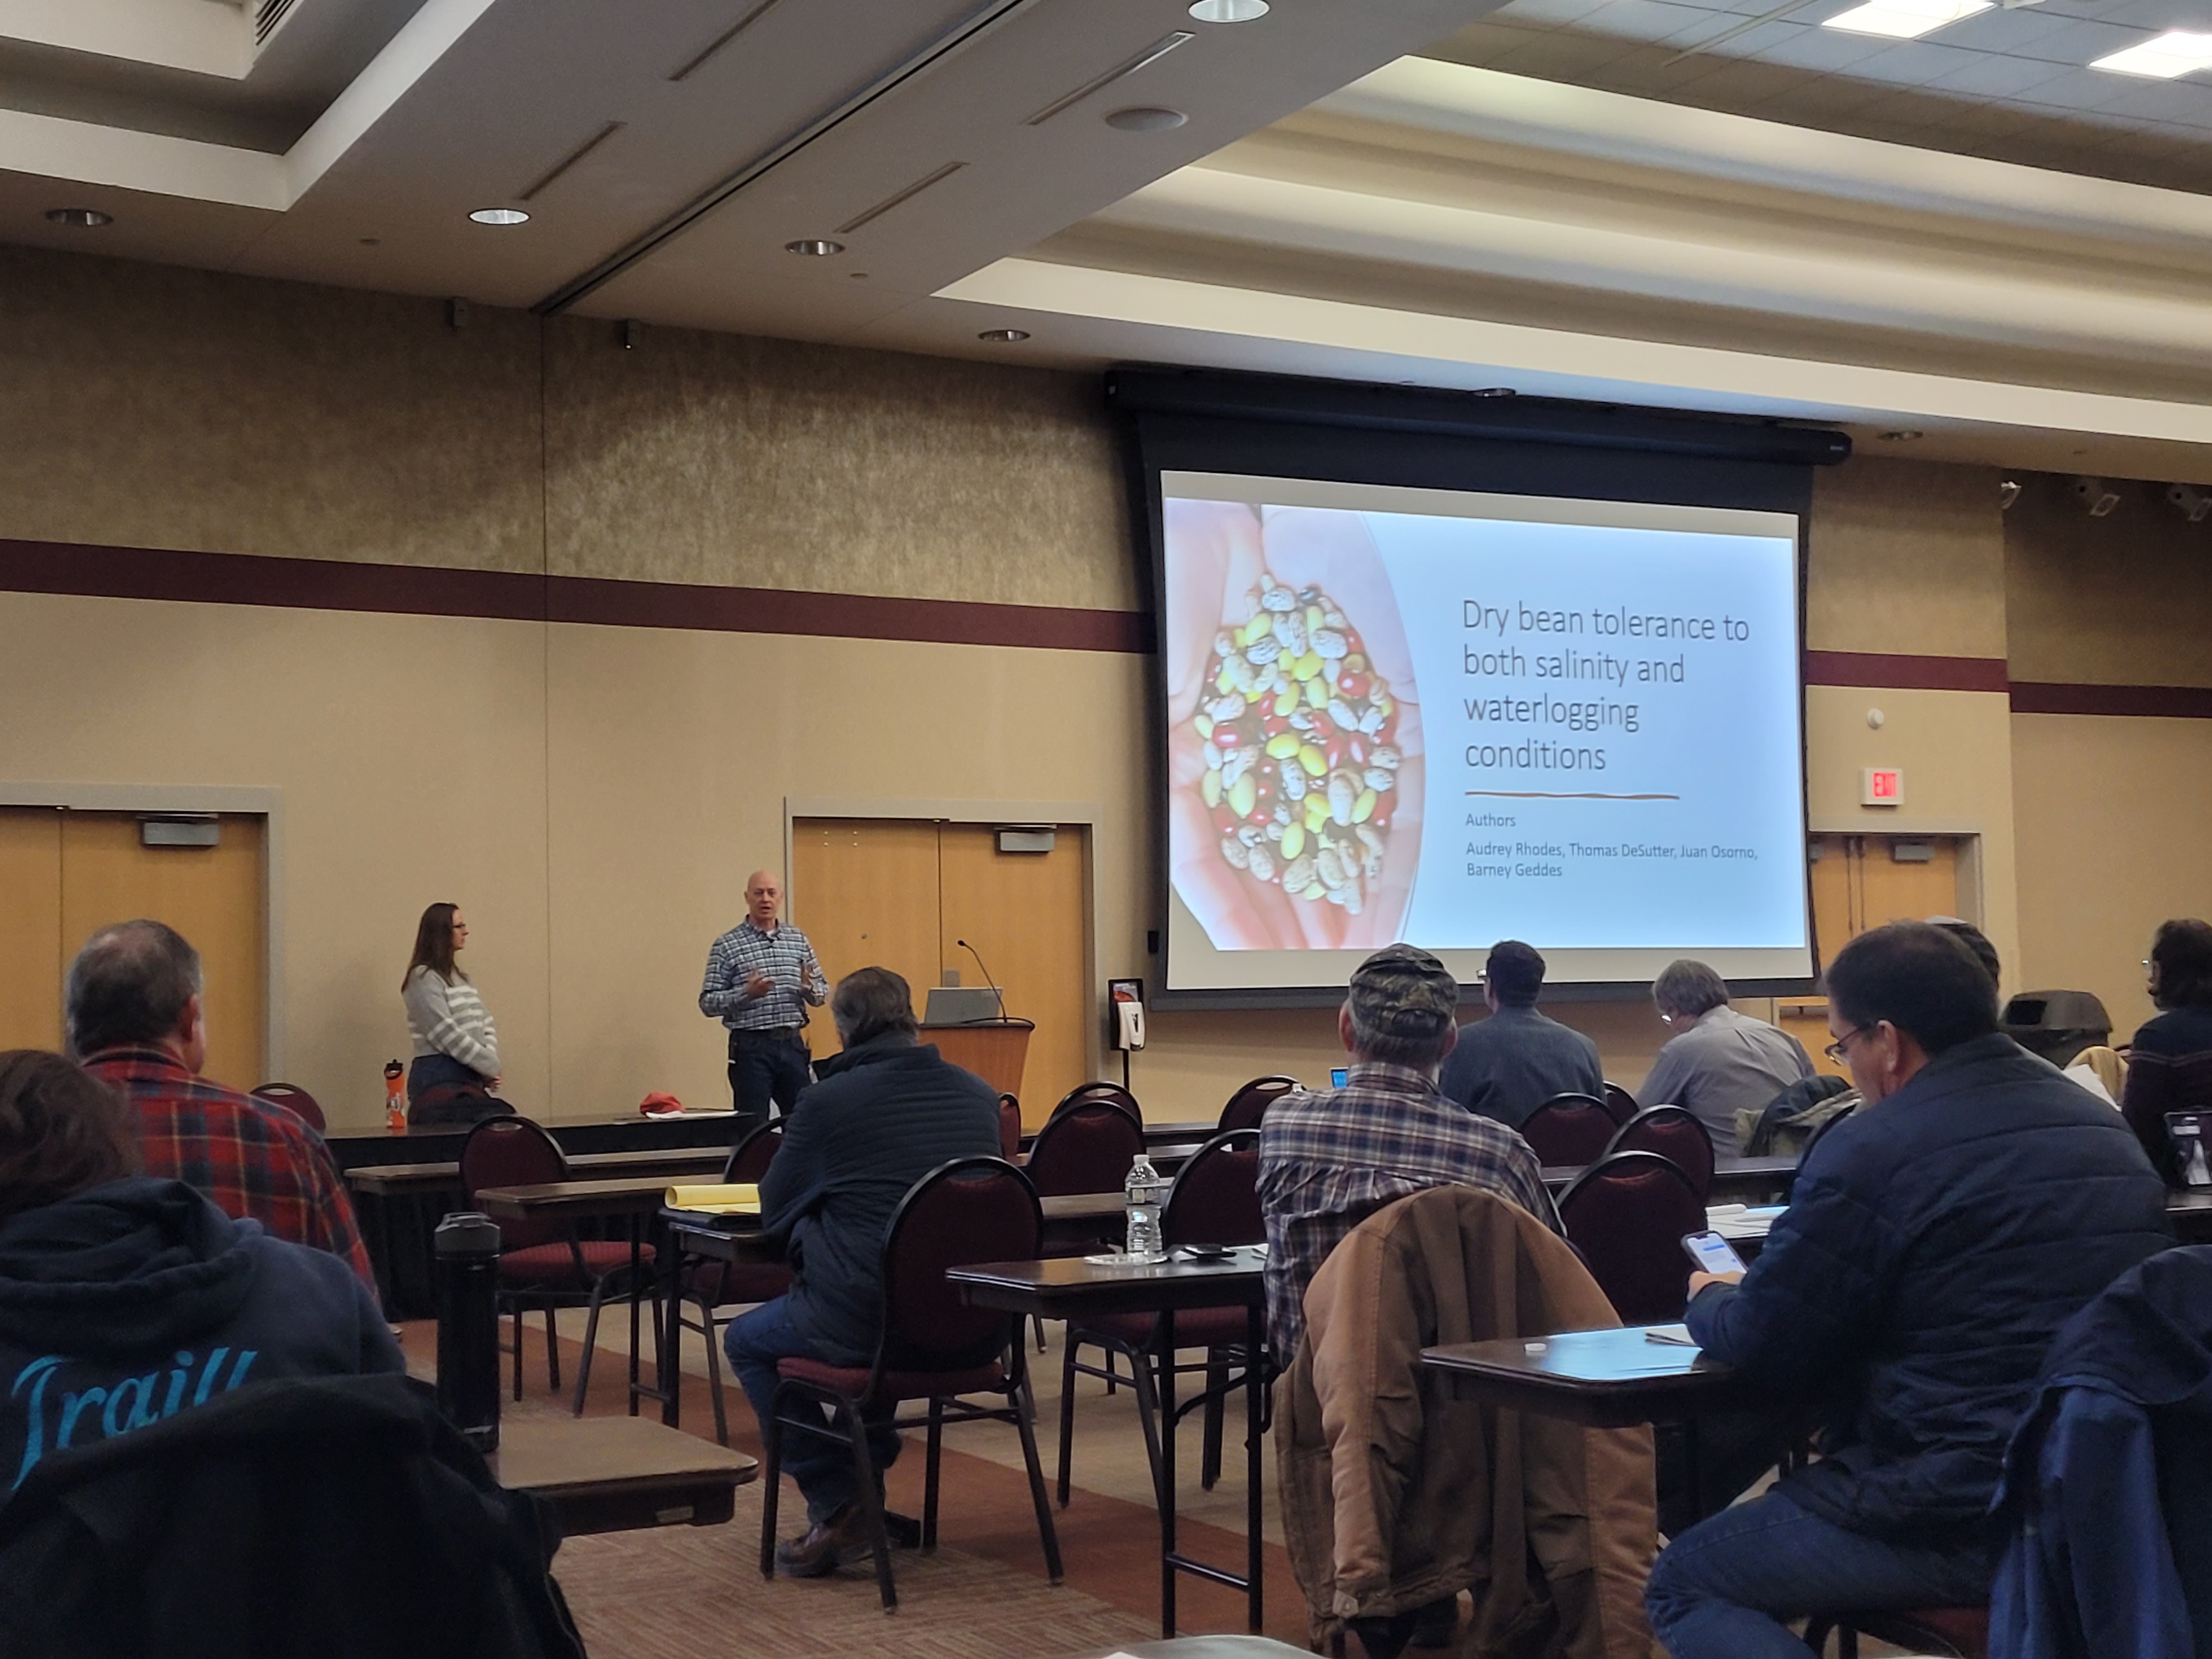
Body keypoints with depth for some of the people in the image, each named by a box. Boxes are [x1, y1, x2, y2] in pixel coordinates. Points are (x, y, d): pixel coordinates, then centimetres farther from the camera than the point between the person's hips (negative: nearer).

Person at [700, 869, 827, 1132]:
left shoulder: (799, 940, 10)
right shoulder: (727, 946, -2)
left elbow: (822, 993, 12)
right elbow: (708, 1003, -5)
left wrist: (809, 987, -10)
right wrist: (746, 993, -20)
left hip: (792, 1044, 4)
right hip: (752, 1047, -4)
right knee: (752, 1129, 0)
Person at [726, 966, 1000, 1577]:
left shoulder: (830, 1100, -10)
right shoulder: (979, 1094, 5)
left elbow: (774, 1212, 0)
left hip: (864, 1323, -6)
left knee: (746, 1341, 22)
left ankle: (837, 1506, 9)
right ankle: (864, 1490, 33)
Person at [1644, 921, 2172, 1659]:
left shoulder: (1872, 1148, -13)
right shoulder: (2103, 1124, 12)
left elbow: (1762, 1351, -7)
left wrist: (1709, 1299, 16)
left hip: (1967, 1516, -8)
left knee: (1682, 1582, 10)